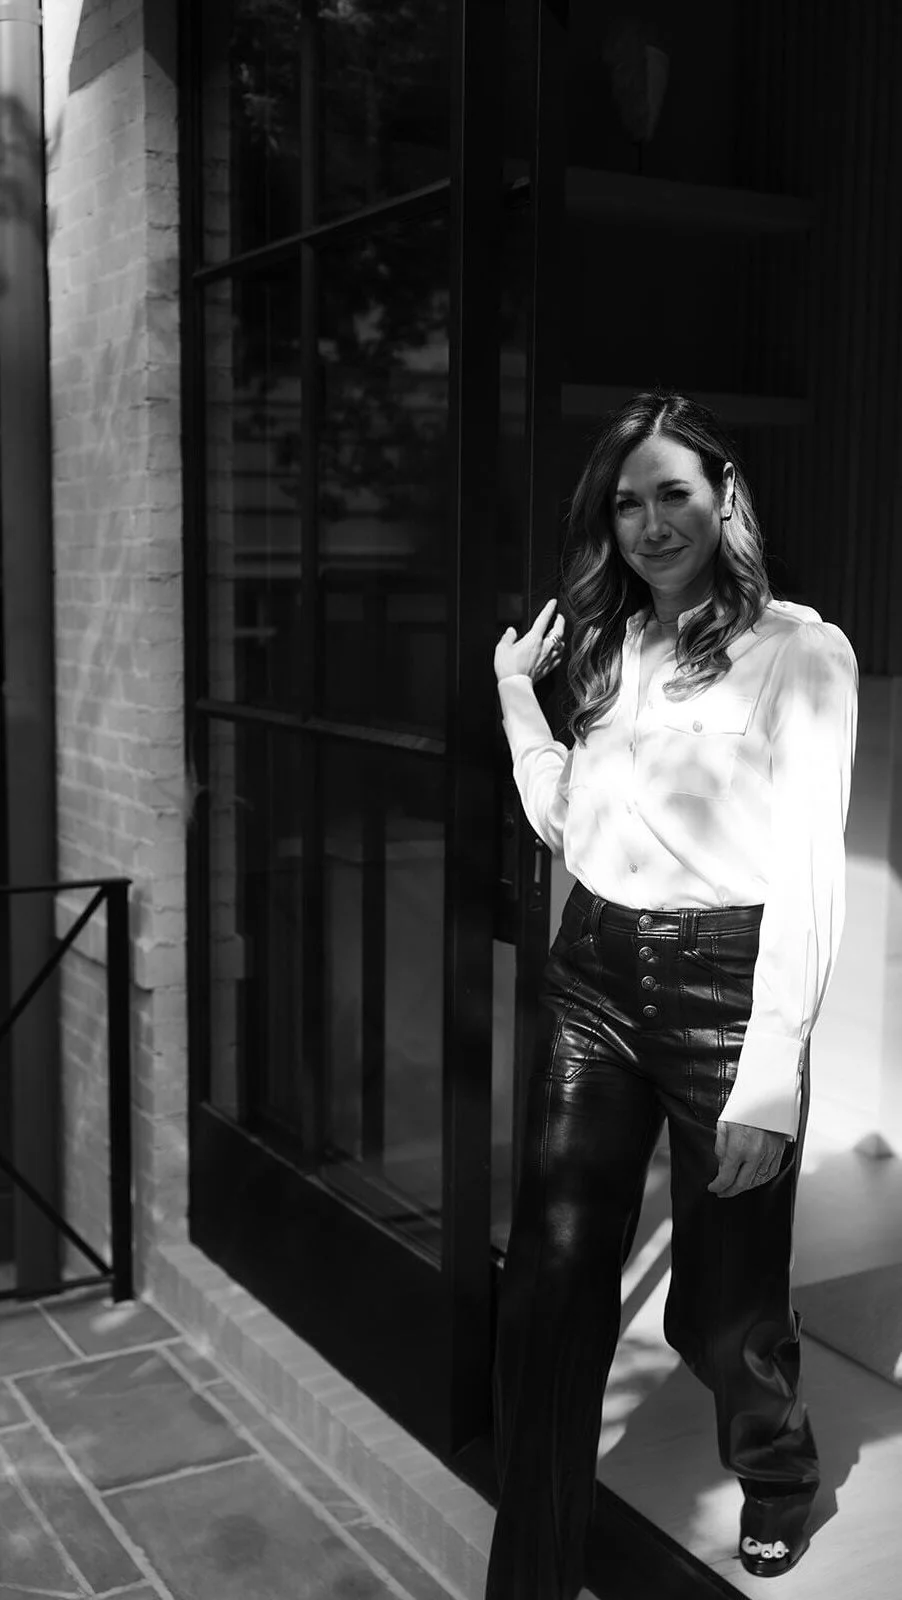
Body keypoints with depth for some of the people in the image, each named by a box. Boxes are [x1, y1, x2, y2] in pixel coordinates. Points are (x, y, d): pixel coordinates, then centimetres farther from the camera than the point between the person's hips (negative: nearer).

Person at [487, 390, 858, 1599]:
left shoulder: (800, 650, -7)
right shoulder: (611, 647, 13)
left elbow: (808, 871, -13)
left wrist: (772, 1074, -18)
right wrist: (518, 691, 14)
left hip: (724, 986, -4)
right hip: (594, 978, 5)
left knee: (720, 1299, 11)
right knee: (549, 1295, 1)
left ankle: (777, 1468, 45)